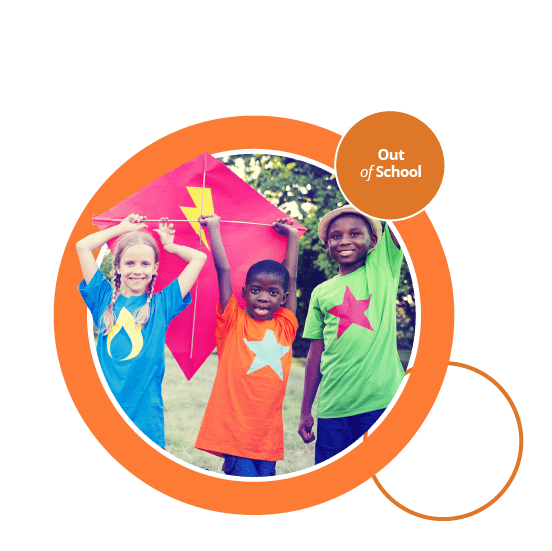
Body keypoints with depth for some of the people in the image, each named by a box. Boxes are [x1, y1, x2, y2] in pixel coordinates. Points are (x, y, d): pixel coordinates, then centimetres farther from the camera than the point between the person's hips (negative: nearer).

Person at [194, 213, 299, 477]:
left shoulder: (285, 326, 10)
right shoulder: (234, 323, 2)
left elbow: (291, 277, 19)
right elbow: (223, 270, 0)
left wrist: (293, 235, 27)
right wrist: (213, 226, 5)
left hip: (268, 433, 4)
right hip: (233, 432, -4)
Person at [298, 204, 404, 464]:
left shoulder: (384, 267, 4)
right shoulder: (322, 292, 10)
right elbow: (316, 353, 11)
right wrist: (305, 411, 10)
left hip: (381, 402, -2)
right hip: (333, 405, 3)